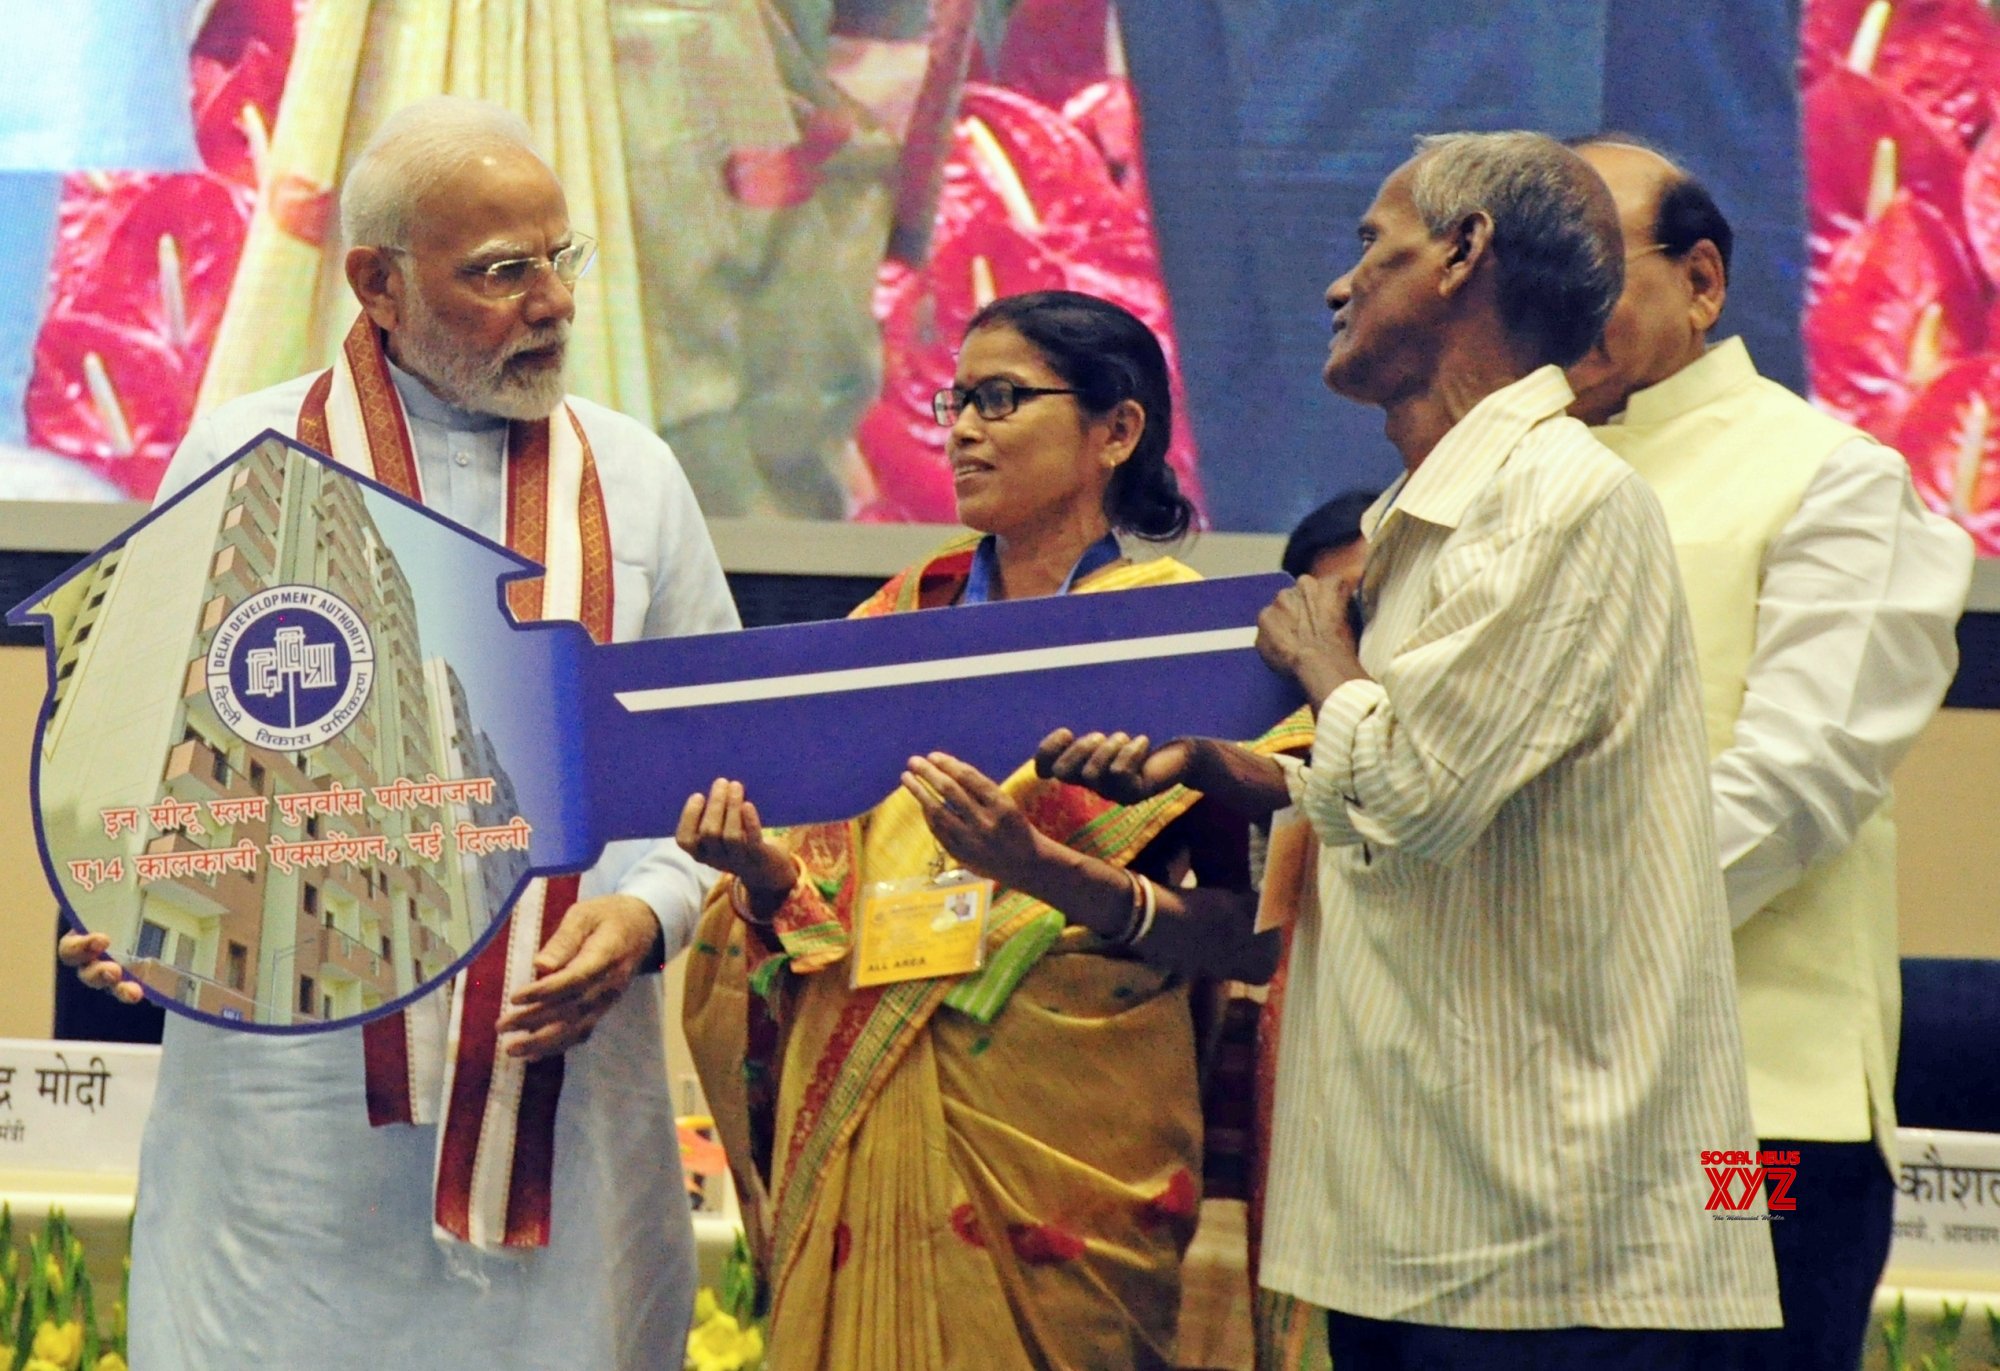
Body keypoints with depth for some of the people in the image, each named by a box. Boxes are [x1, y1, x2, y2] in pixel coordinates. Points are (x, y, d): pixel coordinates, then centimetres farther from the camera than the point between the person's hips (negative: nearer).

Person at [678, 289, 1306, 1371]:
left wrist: (1041, 868, -23)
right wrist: (759, 866, -9)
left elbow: (1252, 935, -10)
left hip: (1058, 1130, -4)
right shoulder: (906, 619, 12)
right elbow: (824, 891, 13)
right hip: (863, 1132, 4)